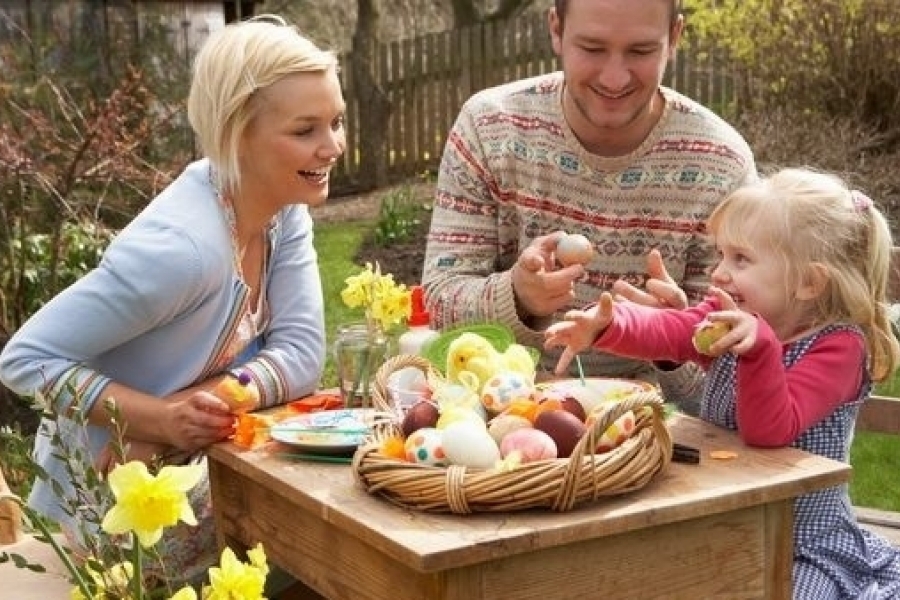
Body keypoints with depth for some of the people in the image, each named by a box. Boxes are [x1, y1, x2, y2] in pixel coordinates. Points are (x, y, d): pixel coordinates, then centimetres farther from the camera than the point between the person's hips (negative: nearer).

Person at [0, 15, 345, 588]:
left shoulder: (287, 210, -9)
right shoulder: (181, 247, -32)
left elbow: (302, 354, -13)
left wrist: (208, 404, -28)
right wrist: (159, 419, -34)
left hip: (196, 468, 6)